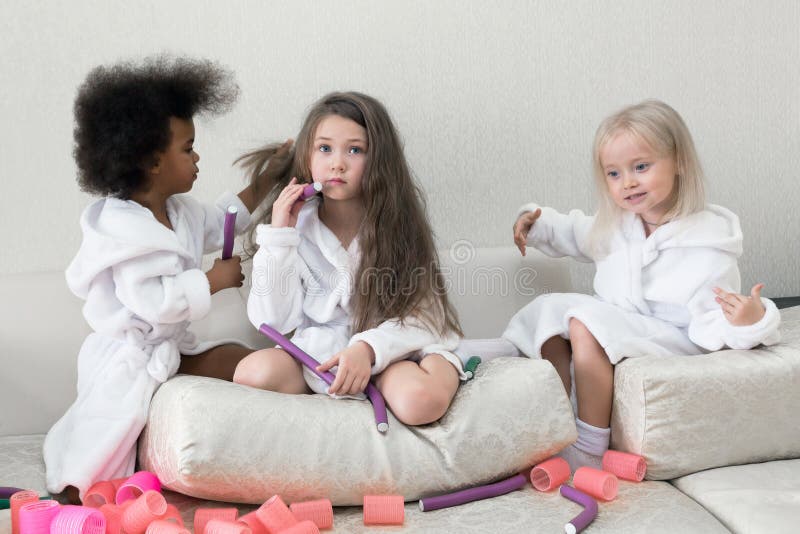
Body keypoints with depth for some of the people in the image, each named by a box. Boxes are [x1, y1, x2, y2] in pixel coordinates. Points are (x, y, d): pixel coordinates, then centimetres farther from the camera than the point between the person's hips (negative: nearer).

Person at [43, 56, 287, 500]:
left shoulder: (177, 211, 6)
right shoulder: (125, 229, -24)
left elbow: (214, 223, 26)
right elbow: (151, 300, -32)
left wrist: (262, 187, 20)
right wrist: (212, 280, -21)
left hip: (171, 346, 9)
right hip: (126, 358, -9)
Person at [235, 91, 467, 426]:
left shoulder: (398, 222, -4)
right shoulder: (297, 225, 0)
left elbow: (419, 316, -9)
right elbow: (273, 320, -6)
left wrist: (368, 348, -28)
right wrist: (277, 237, -13)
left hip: (392, 348, -2)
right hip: (320, 349, 3)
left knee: (419, 400, -36)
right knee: (252, 373, -27)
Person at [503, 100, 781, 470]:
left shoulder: (707, 244, -19)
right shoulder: (615, 223, 2)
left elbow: (711, 326, -19)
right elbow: (576, 234, 25)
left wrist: (749, 321, -40)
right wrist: (537, 223, 10)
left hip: (666, 337, -7)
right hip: (614, 325, 8)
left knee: (585, 323, -29)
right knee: (550, 308, -11)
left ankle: (591, 451, -23)